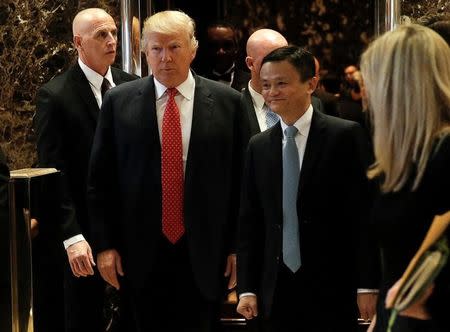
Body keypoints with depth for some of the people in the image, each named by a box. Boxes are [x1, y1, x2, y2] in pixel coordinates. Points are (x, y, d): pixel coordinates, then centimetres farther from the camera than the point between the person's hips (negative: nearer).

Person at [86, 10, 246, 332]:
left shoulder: (227, 101, 2)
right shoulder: (119, 102, 2)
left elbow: (239, 180, 4)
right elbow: (100, 180, 5)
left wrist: (237, 246, 2)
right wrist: (104, 244, 0)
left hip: (204, 254, 0)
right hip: (140, 255, 0)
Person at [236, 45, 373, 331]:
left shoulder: (345, 135, -4)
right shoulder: (258, 146, 10)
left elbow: (363, 211, -6)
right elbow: (249, 221, 10)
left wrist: (367, 285, -10)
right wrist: (247, 289, 4)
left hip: (333, 290, -4)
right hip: (277, 292, 4)